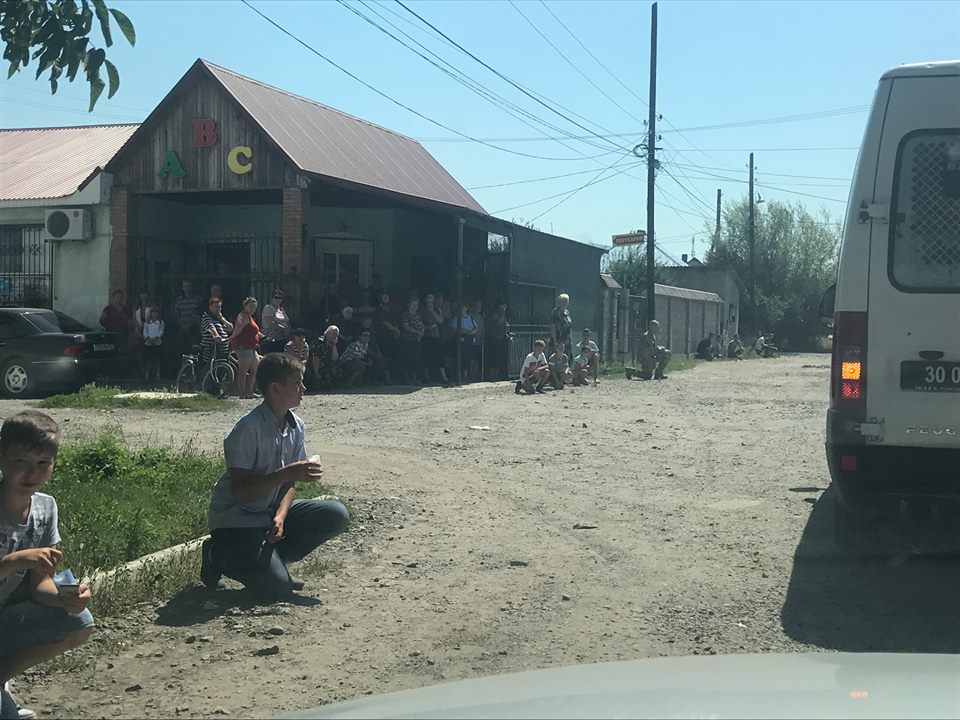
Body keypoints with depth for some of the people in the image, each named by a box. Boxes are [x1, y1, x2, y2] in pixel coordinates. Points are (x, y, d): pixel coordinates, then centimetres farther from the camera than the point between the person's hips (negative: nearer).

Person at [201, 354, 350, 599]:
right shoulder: (248, 429, -23)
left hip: (271, 512, 8)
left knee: (336, 516, -9)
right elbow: (239, 492, -24)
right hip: (235, 519, -7)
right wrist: (285, 474, -31)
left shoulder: (295, 427, 1)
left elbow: (288, 484, 4)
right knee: (277, 587, -21)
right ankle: (220, 556, 4)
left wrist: (280, 517, -16)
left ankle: (270, 558, 2)